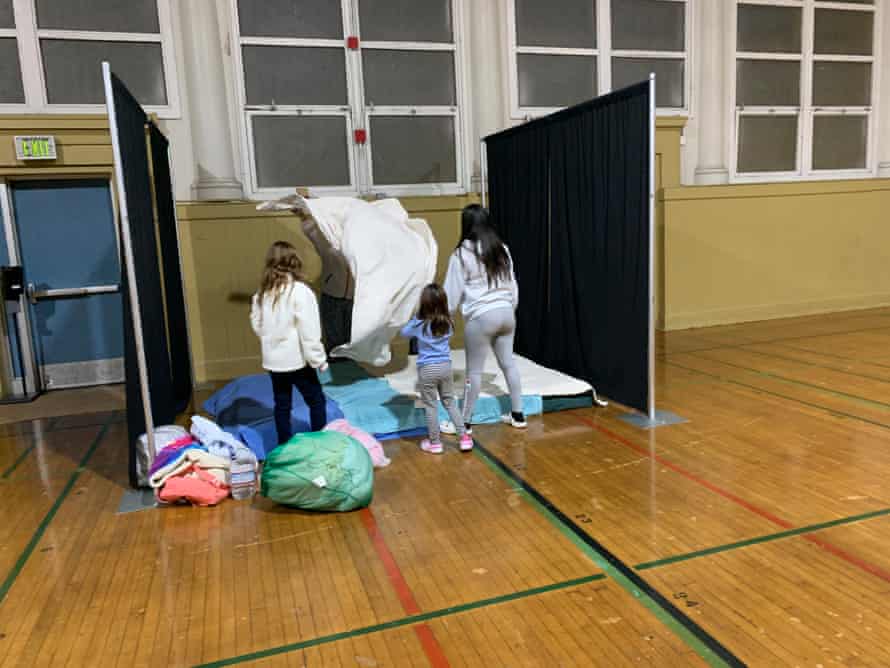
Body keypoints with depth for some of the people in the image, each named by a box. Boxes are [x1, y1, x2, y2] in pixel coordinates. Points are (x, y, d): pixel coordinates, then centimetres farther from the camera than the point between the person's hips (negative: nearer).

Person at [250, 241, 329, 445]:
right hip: (297, 359, -5)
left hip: (273, 360, 5)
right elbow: (308, 331, -17)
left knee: (282, 405, 15)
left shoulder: (262, 293, 1)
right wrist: (318, 359, -10)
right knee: (316, 400, 10)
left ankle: (284, 446, 24)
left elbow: (257, 325, 8)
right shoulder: (299, 290, -16)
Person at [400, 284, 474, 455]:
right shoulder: (448, 323, 0)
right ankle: (464, 437, 16)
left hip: (427, 369, -3)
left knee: (430, 406, 6)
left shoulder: (419, 323, -10)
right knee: (450, 402, 15)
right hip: (445, 366, 4)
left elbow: (404, 333, 10)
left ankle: (435, 443, 15)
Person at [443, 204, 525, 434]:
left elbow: (452, 292, -7)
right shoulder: (502, 249, 7)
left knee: (474, 371, 3)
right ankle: (518, 415, 24)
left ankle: (465, 423, 14)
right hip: (506, 313, 6)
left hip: (481, 317, -6)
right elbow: (513, 284, 14)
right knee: (508, 363, 16)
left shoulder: (462, 254, -10)